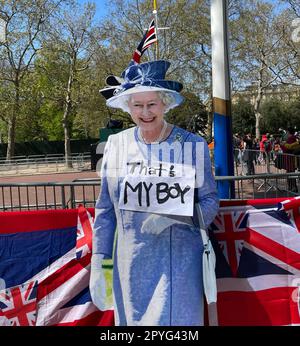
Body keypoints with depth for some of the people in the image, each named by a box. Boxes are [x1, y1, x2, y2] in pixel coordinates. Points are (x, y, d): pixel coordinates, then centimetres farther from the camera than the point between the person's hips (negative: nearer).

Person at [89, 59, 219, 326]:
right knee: (133, 320, 14)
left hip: (180, 263, -2)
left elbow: (210, 201, -1)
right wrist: (98, 264, 4)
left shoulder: (193, 145, -6)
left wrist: (173, 215, -19)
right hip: (131, 266, 2)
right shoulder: (116, 145, 0)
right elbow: (105, 209, 6)